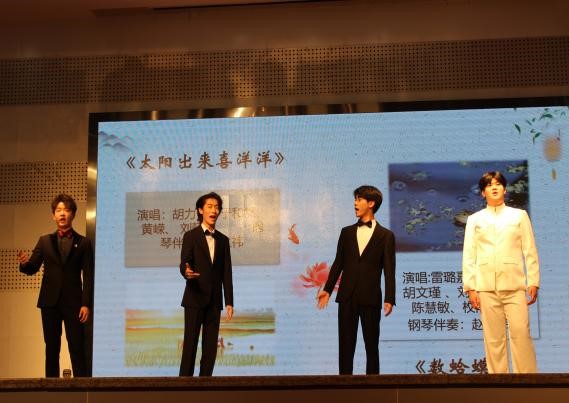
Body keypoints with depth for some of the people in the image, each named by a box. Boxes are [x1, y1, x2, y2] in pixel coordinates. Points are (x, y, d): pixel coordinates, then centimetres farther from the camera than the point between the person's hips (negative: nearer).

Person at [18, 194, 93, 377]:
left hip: (73, 302, -2)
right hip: (50, 302, 2)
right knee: (52, 348, 5)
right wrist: (24, 263, -18)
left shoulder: (83, 242, 6)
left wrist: (86, 304, -9)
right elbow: (32, 269, 7)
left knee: (77, 349, -5)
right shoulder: (44, 241, 12)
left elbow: (88, 276, 0)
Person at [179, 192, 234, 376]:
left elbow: (227, 272, 11)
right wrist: (187, 272, -34)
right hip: (195, 299, -4)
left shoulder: (223, 240, 13)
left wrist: (229, 302, 6)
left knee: (211, 346, 2)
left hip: (214, 301, 4)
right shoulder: (190, 236, 1)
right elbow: (184, 264, -9)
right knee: (190, 344, -4)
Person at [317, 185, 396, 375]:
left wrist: (389, 299, -11)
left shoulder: (386, 235, 2)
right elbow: (338, 263, 13)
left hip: (370, 297, -3)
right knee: (345, 344, 3)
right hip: (347, 296, 3)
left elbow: (389, 270, -3)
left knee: (372, 345, 3)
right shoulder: (347, 232, 12)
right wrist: (327, 289, 6)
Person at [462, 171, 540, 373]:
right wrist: (470, 288, 0)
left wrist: (533, 283, 0)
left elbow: (530, 252, 8)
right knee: (494, 338, -1)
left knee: (521, 334, -10)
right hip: (486, 286, 1)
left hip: (515, 285, -1)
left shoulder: (519, 215, 12)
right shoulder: (475, 219, 13)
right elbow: (469, 256, 9)